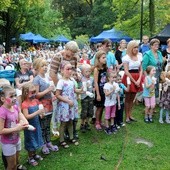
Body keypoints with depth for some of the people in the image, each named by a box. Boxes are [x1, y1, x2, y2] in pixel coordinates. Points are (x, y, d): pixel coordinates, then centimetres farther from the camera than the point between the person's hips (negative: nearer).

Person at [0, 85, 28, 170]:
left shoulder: (15, 107, -6)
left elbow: (23, 119, 1)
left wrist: (23, 124, -21)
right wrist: (16, 128, -28)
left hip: (17, 139, 6)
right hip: (8, 143, -6)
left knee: (16, 162, 23)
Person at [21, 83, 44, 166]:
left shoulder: (36, 101, -1)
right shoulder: (24, 104, -21)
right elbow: (26, 116, -27)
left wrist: (41, 113, -7)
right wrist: (37, 112, -32)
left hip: (36, 124, 7)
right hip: (29, 126, -6)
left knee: (36, 139, 20)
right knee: (30, 141, 8)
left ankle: (34, 154, 41)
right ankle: (30, 158, 26)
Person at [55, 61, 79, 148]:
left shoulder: (71, 81, 3)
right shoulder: (61, 82, -18)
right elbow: (57, 95, -18)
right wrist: (68, 101, -20)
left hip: (71, 105, 6)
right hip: (63, 105, -6)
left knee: (70, 122, 17)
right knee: (63, 123, 6)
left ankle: (71, 138, 32)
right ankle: (61, 140, 20)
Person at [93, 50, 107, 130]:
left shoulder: (105, 68, 3)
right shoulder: (96, 69, -15)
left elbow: (106, 79, 11)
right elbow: (96, 82, -15)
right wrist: (98, 94, -15)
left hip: (105, 90, 6)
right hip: (99, 90, -6)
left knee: (102, 107, 14)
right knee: (99, 107, 5)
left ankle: (100, 121, 30)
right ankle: (97, 123, 21)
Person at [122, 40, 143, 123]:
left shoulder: (139, 56, 8)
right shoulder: (126, 57, -8)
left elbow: (141, 70, 9)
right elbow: (126, 72, -12)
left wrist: (139, 80, -5)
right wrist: (134, 81, -13)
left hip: (137, 78, 5)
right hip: (129, 78, -5)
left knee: (132, 98, 13)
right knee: (127, 98, 3)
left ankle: (130, 115, 23)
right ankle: (127, 117, 11)